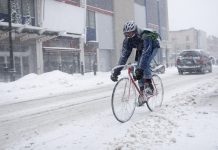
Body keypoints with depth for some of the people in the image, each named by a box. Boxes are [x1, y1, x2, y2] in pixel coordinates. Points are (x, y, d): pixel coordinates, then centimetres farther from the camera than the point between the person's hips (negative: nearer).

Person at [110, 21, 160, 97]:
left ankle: (149, 86, -19)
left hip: (152, 47, -5)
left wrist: (140, 70, -57)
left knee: (145, 63, -31)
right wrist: (116, 71, -33)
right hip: (141, 49, 6)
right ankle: (142, 91, 1)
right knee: (138, 69, -9)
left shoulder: (145, 36, -41)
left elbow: (146, 53, -49)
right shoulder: (128, 39, -23)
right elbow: (124, 55, -25)